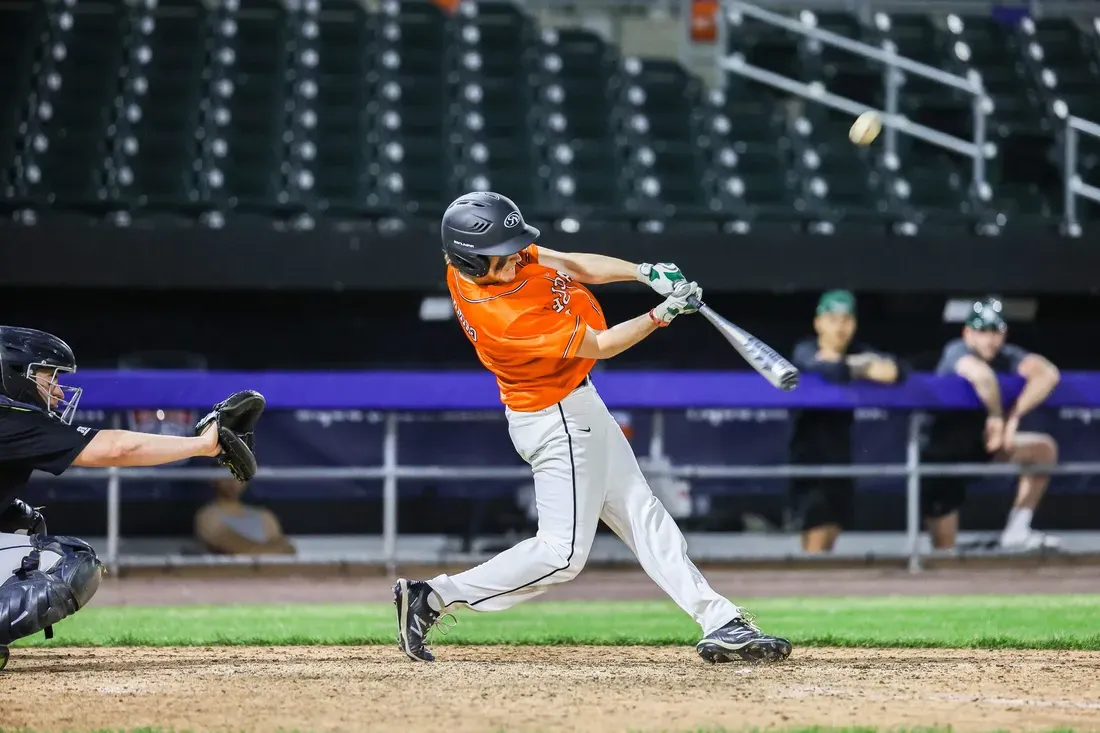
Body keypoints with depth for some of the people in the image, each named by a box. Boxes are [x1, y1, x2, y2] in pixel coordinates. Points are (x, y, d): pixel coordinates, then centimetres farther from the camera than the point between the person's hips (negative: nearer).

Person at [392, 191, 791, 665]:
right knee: (562, 554, -6)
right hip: (558, 421, -10)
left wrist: (644, 271, -12)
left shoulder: (468, 263, -9)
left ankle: (721, 625, 15)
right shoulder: (502, 317, -33)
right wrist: (663, 314, -17)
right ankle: (433, 598, 0)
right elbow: (599, 345, -20)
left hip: (576, 409, 10)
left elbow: (574, 266, 0)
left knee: (640, 512, 11)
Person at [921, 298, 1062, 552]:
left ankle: (1016, 532, -6)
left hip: (983, 445, 5)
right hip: (944, 452, -5)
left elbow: (1048, 374, -30)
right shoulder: (956, 351, -21)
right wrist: (996, 415, -35)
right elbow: (982, 376, -46)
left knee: (1044, 448, -11)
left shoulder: (1007, 356, -10)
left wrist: (1013, 416, -38)